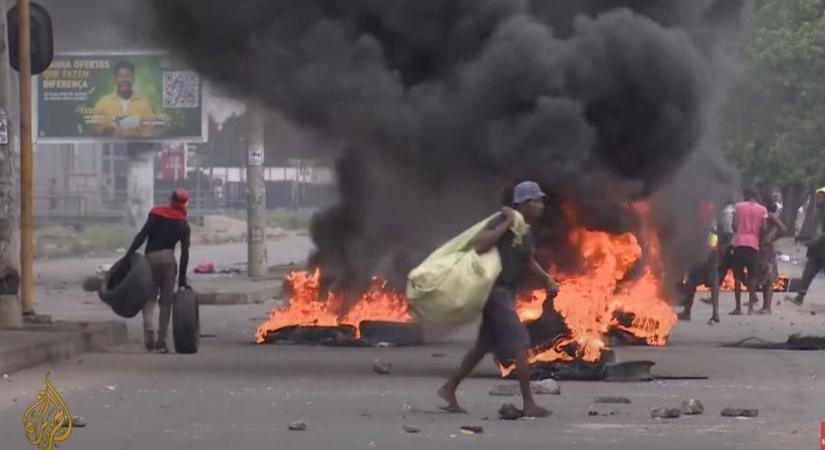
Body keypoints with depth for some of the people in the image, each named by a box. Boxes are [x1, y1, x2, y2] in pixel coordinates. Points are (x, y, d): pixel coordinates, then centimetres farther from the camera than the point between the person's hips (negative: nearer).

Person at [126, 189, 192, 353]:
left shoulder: (156, 214, 7)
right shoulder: (183, 225, 10)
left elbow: (142, 234, -6)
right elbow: (185, 252, 5)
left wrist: (129, 254, -7)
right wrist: (182, 278, 9)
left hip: (151, 257, 0)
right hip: (168, 258, 1)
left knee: (149, 297, 7)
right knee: (166, 301, 7)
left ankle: (149, 327, -20)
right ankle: (161, 342, 4)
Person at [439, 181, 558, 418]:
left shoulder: (525, 232, 12)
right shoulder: (502, 221, -16)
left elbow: (529, 261, 26)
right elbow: (479, 246, -29)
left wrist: (547, 278, 13)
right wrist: (506, 224, -27)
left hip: (506, 292, 10)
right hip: (496, 290, -10)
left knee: (484, 345, 17)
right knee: (520, 345, -11)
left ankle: (449, 389, 27)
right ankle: (529, 404, -8)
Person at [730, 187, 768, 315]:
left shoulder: (738, 206, 4)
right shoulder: (762, 210, 5)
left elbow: (734, 225, -1)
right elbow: (763, 228, -1)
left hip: (739, 243, 0)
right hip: (753, 244, 0)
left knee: (738, 276, 4)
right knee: (752, 276, 6)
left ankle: (738, 307, 2)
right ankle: (751, 306, 1)